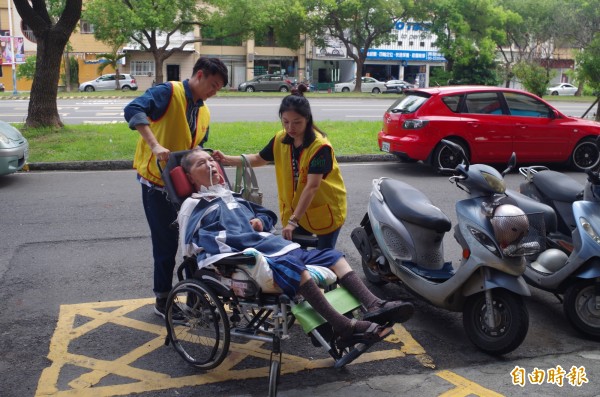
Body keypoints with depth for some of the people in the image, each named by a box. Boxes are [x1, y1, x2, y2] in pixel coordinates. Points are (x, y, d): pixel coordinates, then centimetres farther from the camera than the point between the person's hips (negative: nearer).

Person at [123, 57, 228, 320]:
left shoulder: (204, 113, 11)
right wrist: (155, 145, -37)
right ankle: (163, 300, 19)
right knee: (166, 243, 1)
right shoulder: (169, 92, -13)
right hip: (157, 183, -7)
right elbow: (133, 110, -29)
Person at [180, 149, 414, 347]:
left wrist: (260, 221, 11)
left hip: (273, 248, 9)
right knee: (293, 265, -37)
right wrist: (251, 237, -15)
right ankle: (346, 329, -41)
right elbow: (197, 240, -10)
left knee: (332, 256, -5)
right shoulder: (195, 207, 9)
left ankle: (374, 306, -22)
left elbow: (269, 215, 38)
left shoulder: (234, 199, 31)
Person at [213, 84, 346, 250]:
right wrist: (228, 159, -2)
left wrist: (293, 221, -36)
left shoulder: (320, 146, -26)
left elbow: (312, 187, -32)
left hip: (325, 210, -5)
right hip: (294, 209, 5)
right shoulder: (280, 139, -7)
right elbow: (259, 158, 11)